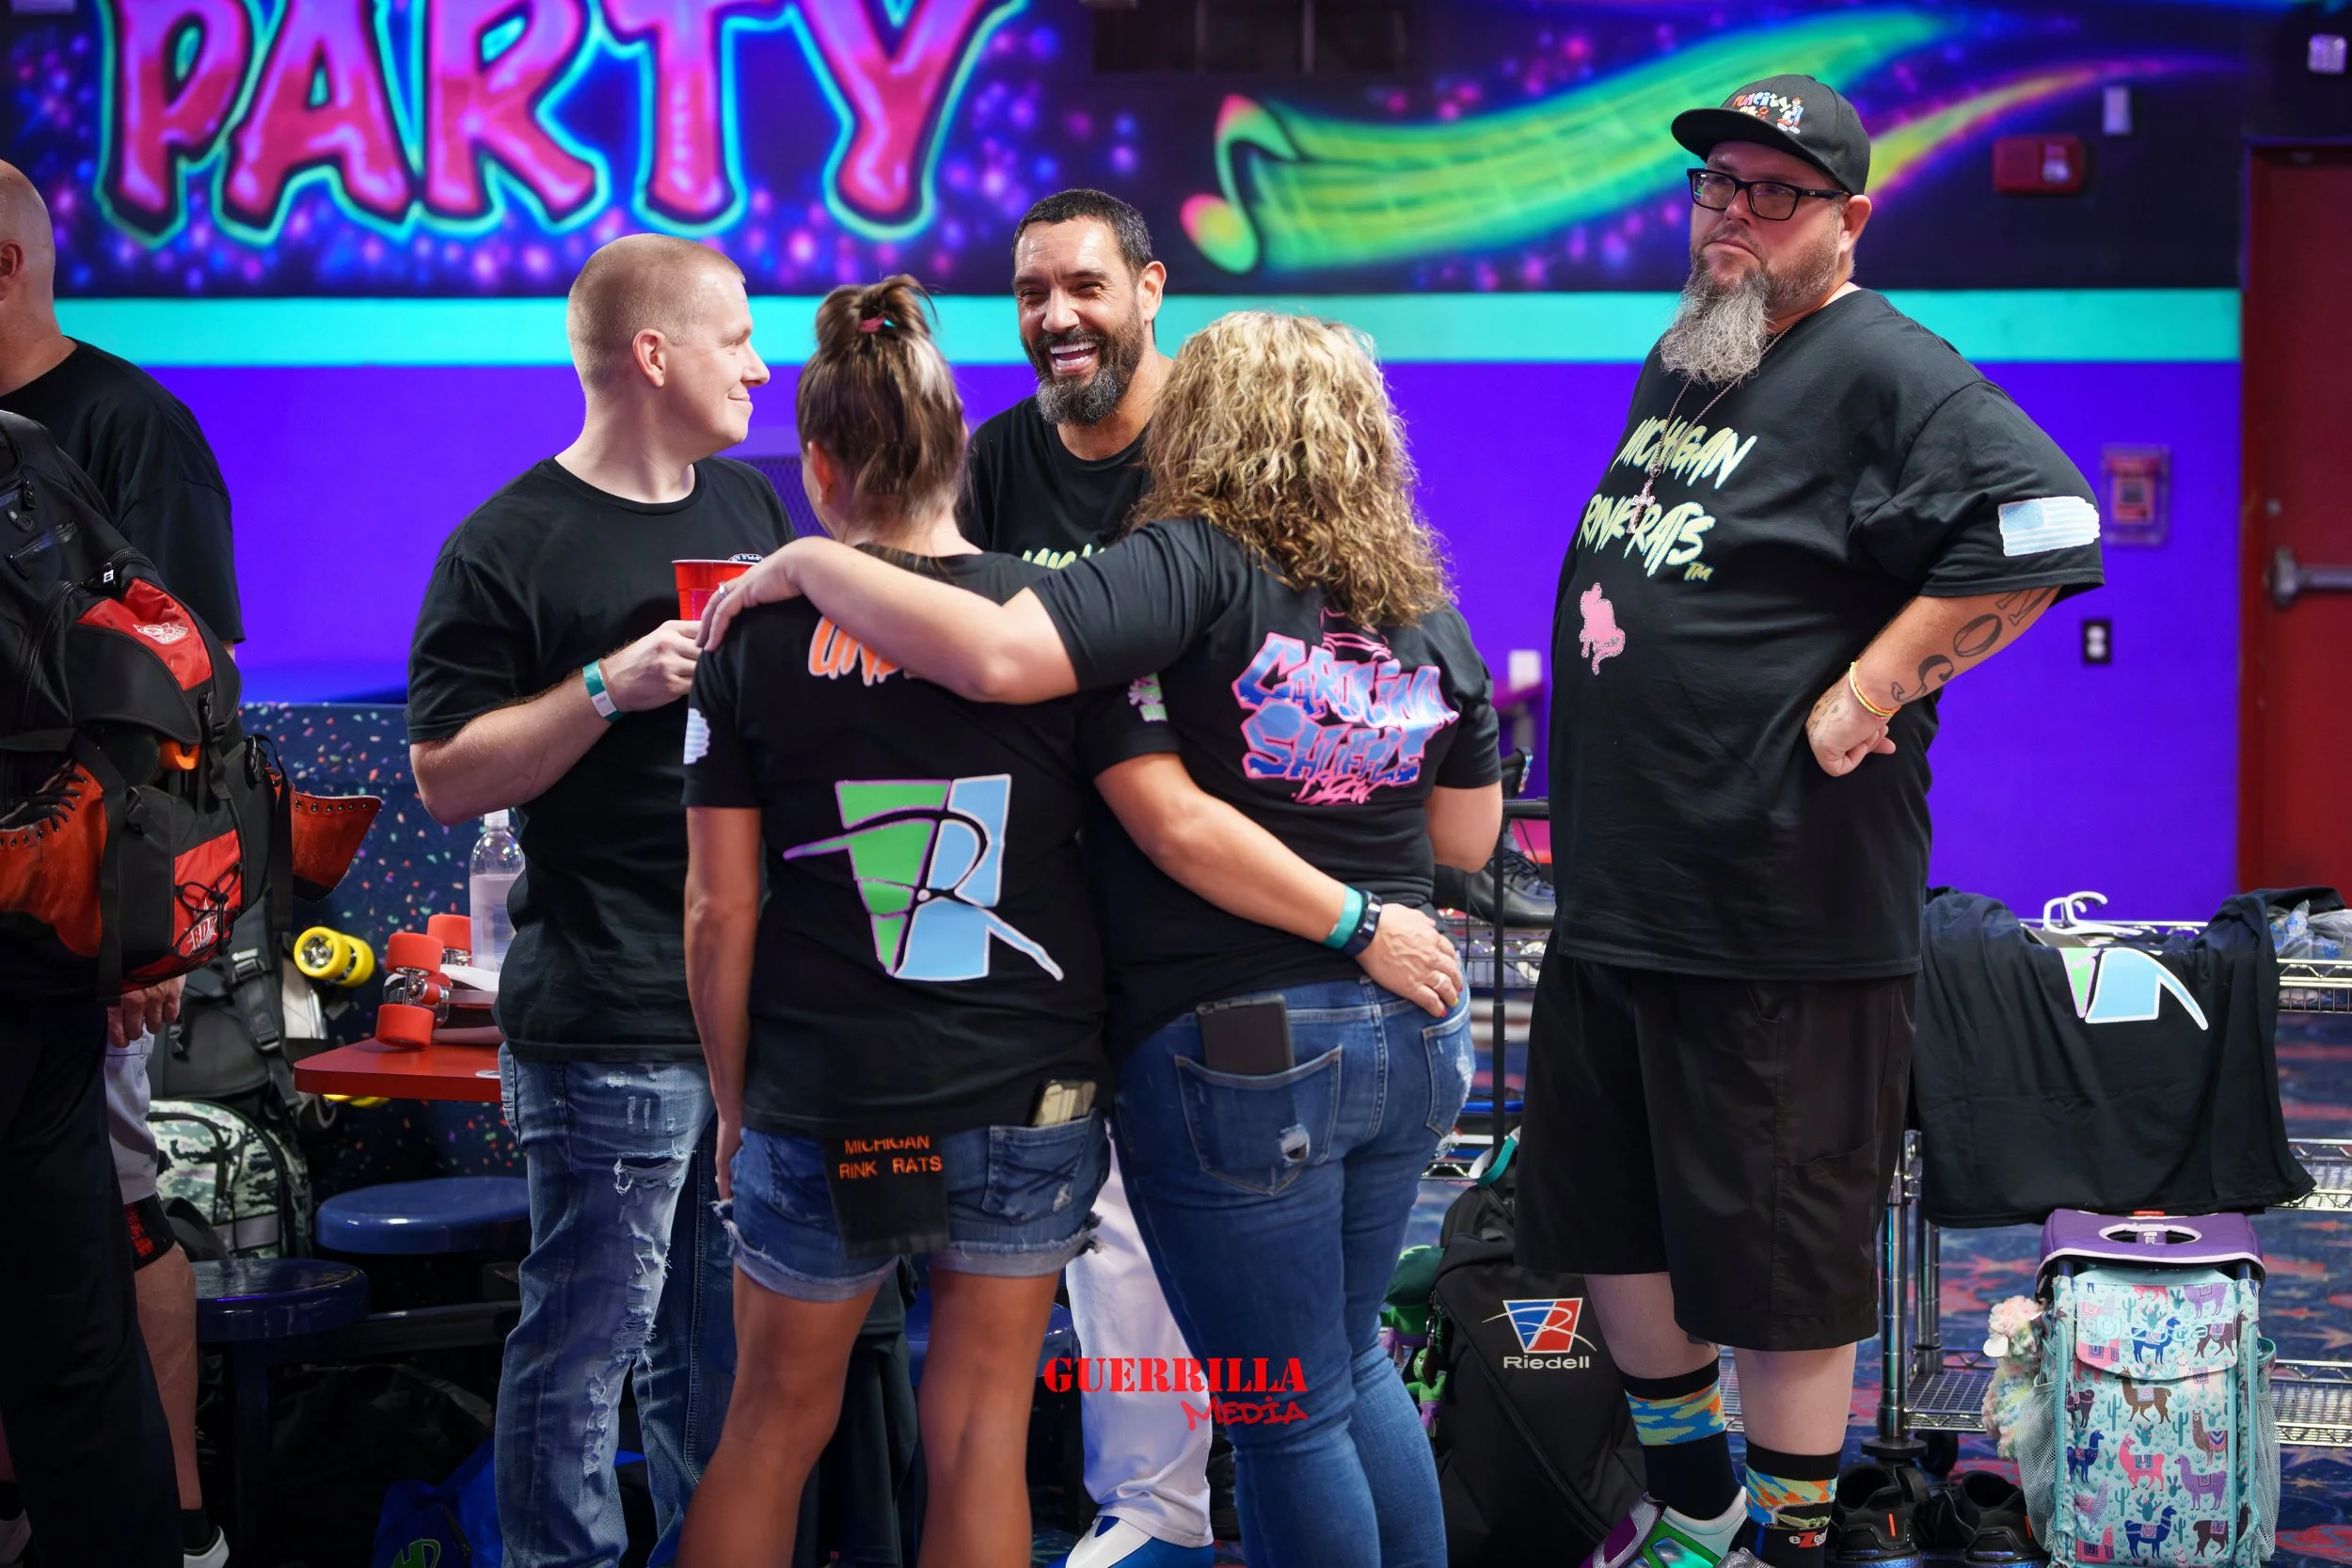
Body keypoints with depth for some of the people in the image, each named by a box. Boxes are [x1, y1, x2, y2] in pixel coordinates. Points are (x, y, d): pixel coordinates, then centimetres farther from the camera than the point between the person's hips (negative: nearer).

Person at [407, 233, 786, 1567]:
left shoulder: (751, 506, 14)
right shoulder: (511, 547, -8)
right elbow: (448, 778, -11)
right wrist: (610, 688, -21)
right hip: (612, 1020, -7)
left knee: (725, 1334, 16)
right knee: (590, 1337, -2)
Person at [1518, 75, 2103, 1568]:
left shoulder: (1885, 371, -13)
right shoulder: (1677, 359, 15)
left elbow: (2044, 527, -25)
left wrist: (1860, 698, -22)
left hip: (1779, 911, -9)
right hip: (1614, 887, 9)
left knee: (1775, 1250, 1)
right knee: (1607, 1215, 18)